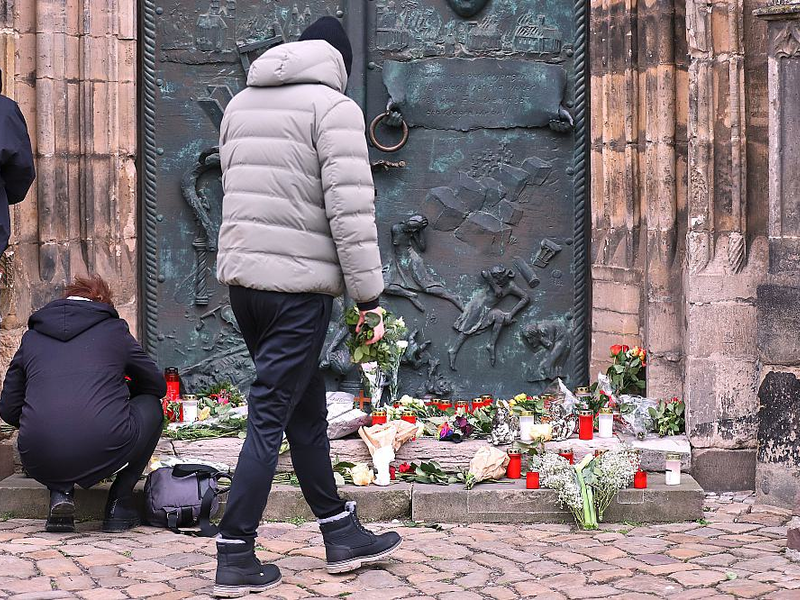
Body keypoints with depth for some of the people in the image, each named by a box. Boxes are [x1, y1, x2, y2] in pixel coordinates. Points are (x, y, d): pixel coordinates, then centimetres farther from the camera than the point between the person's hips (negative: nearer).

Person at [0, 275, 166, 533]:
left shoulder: (32, 337, 20)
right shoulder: (114, 330, 15)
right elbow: (157, 385, 25)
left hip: (40, 463, 3)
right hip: (106, 452, -3)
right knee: (151, 405, 27)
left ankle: (60, 492, 11)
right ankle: (120, 500, 18)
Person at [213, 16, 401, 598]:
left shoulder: (240, 103, 16)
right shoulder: (334, 106, -7)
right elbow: (351, 210, -14)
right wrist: (370, 295, -9)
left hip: (242, 275, 7)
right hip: (299, 283, -7)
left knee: (306, 408, 16)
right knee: (269, 418, -3)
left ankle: (341, 534, 25)